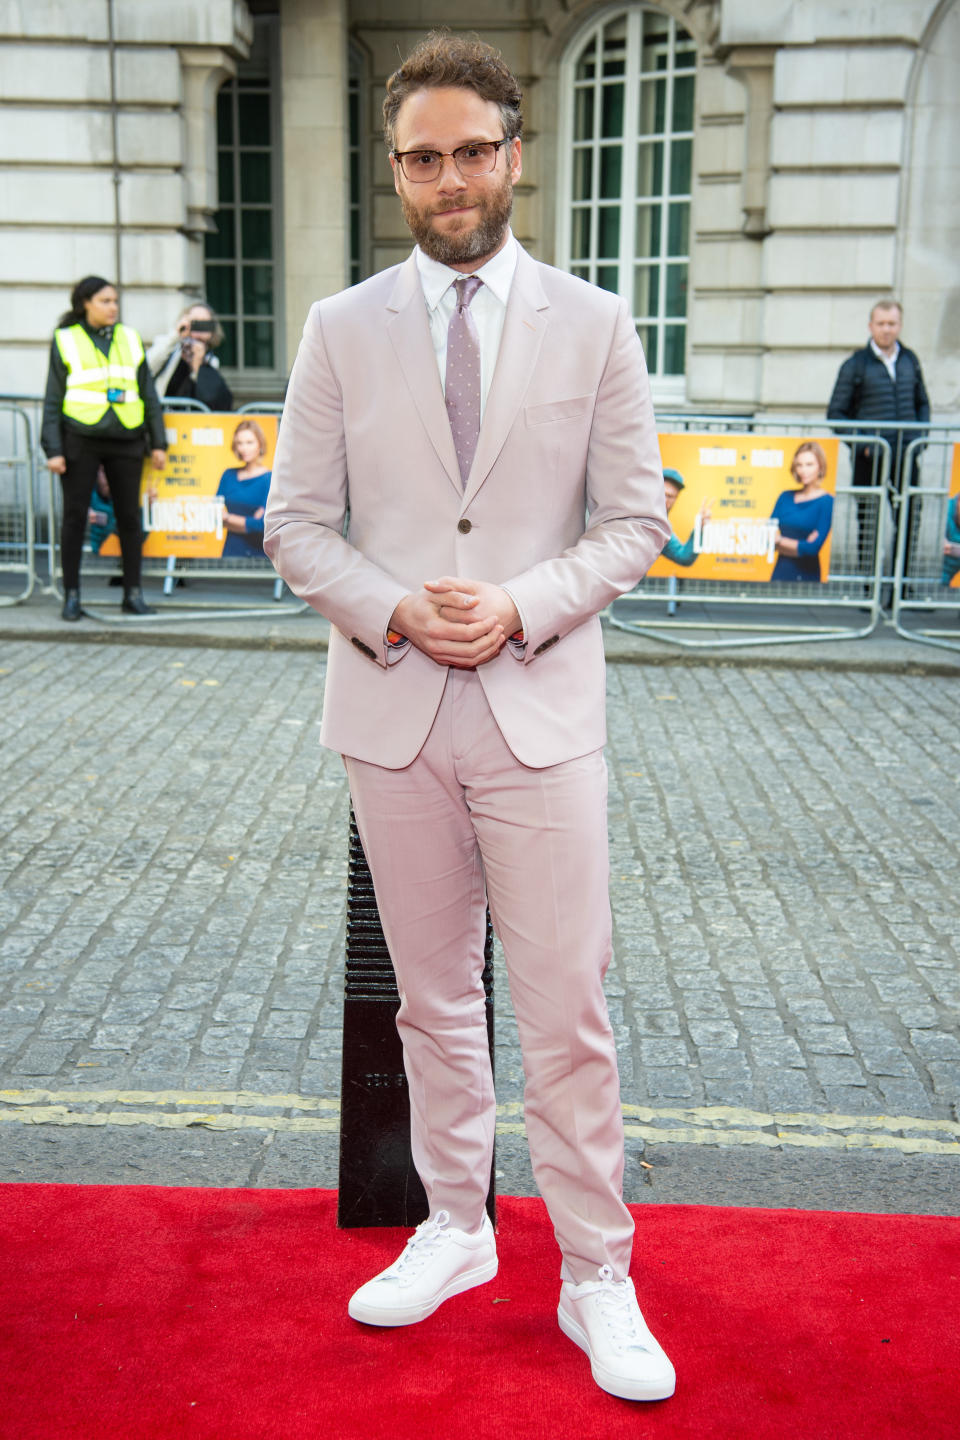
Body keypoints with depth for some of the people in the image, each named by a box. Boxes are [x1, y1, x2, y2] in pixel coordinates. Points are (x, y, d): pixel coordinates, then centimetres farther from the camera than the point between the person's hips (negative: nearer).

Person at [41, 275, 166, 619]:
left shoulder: (130, 339, 12)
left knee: (130, 516, 5)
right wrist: (53, 449, -6)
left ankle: (133, 593, 15)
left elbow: (149, 395, 15)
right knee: (75, 516, 1)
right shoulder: (65, 340, 3)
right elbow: (53, 401, 3)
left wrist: (158, 442, 8)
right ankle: (71, 595, 9)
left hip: (126, 440, 3)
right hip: (80, 440, -3)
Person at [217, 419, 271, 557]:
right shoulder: (229, 476, 11)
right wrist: (249, 523, -8)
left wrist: (227, 517, 1)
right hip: (231, 551, 4)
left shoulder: (270, 480, -5)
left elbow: (263, 524, -10)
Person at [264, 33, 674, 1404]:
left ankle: (596, 1278, 18)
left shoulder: (594, 325, 3)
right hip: (392, 711, 2)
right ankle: (454, 1229, 33)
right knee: (433, 998, 14)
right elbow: (295, 520, 5)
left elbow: (635, 519, 3)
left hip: (540, 709, -1)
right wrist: (390, 612, -12)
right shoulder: (340, 329, 6)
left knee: (567, 1015, 1)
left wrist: (523, 607, -13)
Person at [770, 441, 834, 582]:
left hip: (807, 575, -4)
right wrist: (801, 546, -9)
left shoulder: (827, 502, -6)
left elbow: (813, 547, -12)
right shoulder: (785, 497, 11)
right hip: (780, 572, 5)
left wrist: (779, 540, 0)